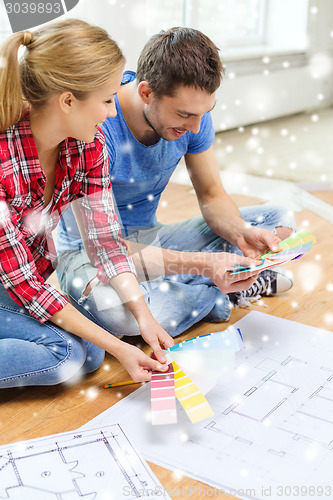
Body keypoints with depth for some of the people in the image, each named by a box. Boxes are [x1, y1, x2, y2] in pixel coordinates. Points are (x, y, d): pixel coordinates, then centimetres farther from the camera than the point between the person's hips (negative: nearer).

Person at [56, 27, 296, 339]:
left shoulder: (193, 113, -11)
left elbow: (211, 195, 0)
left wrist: (241, 232, -23)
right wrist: (201, 263, -40)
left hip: (152, 237, 5)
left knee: (280, 222, -1)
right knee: (108, 307, -43)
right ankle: (219, 296, -16)